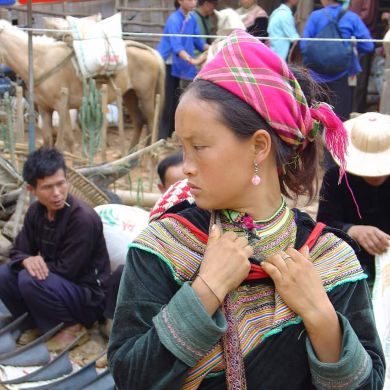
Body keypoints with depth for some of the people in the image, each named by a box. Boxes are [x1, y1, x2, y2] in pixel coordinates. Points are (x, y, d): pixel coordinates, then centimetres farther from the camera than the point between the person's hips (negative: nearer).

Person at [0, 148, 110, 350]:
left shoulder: (83, 218, -25)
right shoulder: (36, 211, -1)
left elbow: (66, 270, -24)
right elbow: (18, 251, 1)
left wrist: (37, 263, -12)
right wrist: (28, 260, -23)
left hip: (89, 296, -7)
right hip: (57, 283, 7)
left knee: (30, 279, -29)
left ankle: (71, 326, -7)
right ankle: (37, 324, 8)